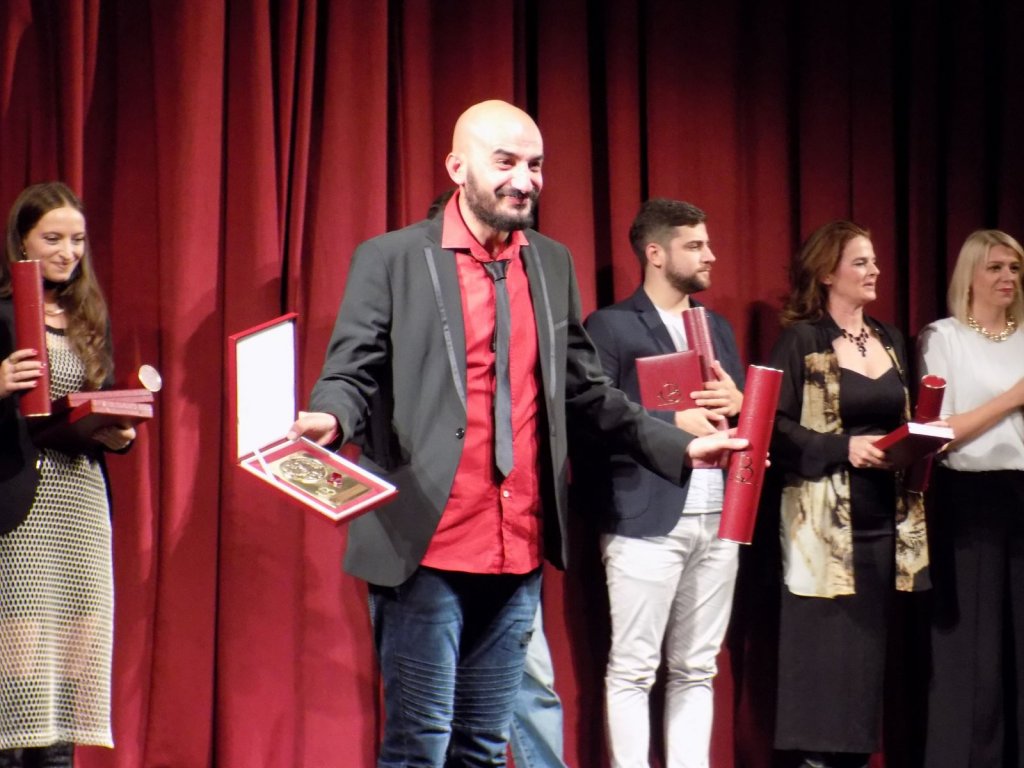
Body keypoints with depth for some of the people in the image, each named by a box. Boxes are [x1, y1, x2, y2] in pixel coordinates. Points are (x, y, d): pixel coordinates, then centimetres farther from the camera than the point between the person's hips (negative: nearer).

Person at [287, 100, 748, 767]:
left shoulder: (553, 264, 14)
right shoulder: (392, 259, -2)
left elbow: (587, 389, 17)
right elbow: (353, 374, -5)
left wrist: (679, 448, 9)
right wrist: (328, 420, -27)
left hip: (519, 554, 5)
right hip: (426, 550, -5)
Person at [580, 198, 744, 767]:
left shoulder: (719, 327, 19)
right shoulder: (611, 326, -2)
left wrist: (737, 402, -2)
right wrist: (673, 421, -17)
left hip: (718, 519, 6)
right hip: (648, 520, -6)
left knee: (696, 670, 9)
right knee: (633, 669, -3)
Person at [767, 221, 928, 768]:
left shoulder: (890, 340, 15)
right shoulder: (801, 340, -4)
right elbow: (775, 427, -10)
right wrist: (844, 447, -19)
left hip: (887, 518, 6)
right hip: (827, 522, -6)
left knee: (869, 642, 7)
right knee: (825, 645, -6)